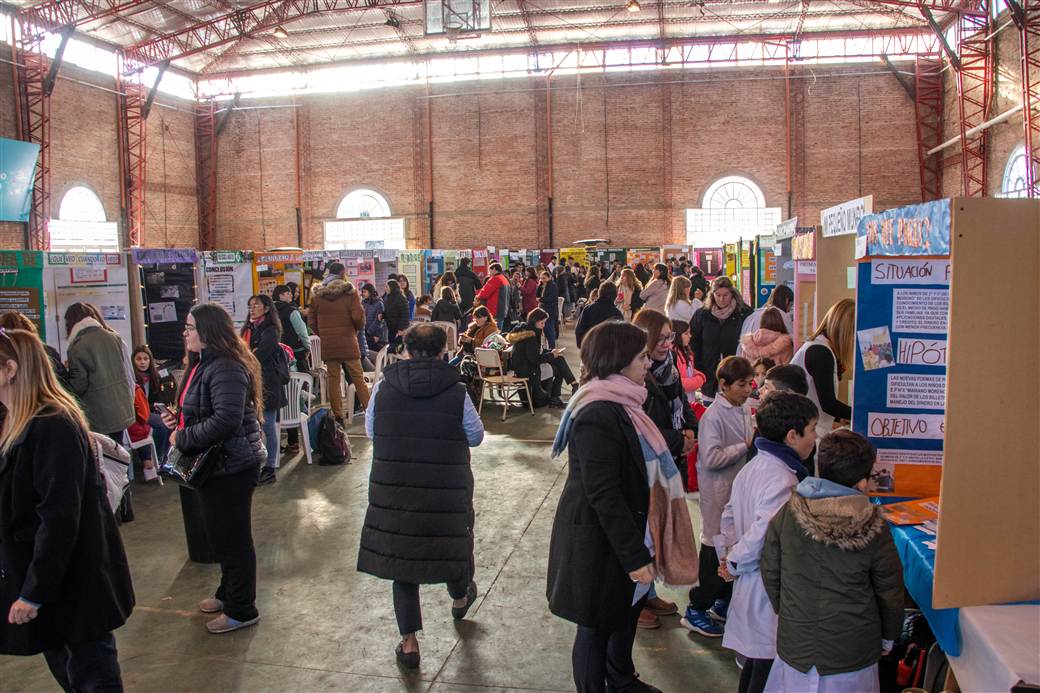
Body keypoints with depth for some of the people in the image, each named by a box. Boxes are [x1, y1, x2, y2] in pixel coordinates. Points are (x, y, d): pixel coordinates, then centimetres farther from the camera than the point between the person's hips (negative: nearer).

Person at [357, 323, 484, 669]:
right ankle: (460, 597, 52)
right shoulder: (457, 393, -11)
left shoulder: (383, 388, -7)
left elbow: (370, 432, 6)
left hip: (393, 492, 1)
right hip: (446, 493, 0)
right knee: (451, 542, 23)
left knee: (400, 553, 13)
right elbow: (476, 436, 1)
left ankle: (409, 641, 17)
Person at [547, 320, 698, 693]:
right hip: (599, 541, -10)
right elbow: (603, 495, -26)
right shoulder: (598, 415, -26)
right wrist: (634, 555, -23)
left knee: (628, 608, 25)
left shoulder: (619, 403, 4)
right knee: (597, 624, 8)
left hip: (624, 534, 10)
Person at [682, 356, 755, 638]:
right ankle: (696, 609, 13)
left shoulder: (744, 412, 6)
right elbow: (711, 458, -25)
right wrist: (744, 447, -20)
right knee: (715, 546, 0)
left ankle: (723, 603, 30)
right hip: (718, 492, -7)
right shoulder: (713, 416, -18)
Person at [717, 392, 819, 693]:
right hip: (770, 592, -9)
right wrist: (735, 565, -13)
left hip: (750, 586, 9)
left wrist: (730, 556, 11)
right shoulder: (783, 480, -23)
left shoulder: (752, 466, 6)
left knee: (754, 662, 22)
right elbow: (761, 536, -28)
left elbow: (729, 517, 14)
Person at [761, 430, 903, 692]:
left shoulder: (787, 514, -12)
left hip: (795, 644, 2)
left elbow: (769, 571, 0)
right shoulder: (874, 528, -16)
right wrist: (888, 637, 15)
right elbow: (890, 591, -3)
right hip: (852, 653, -1)